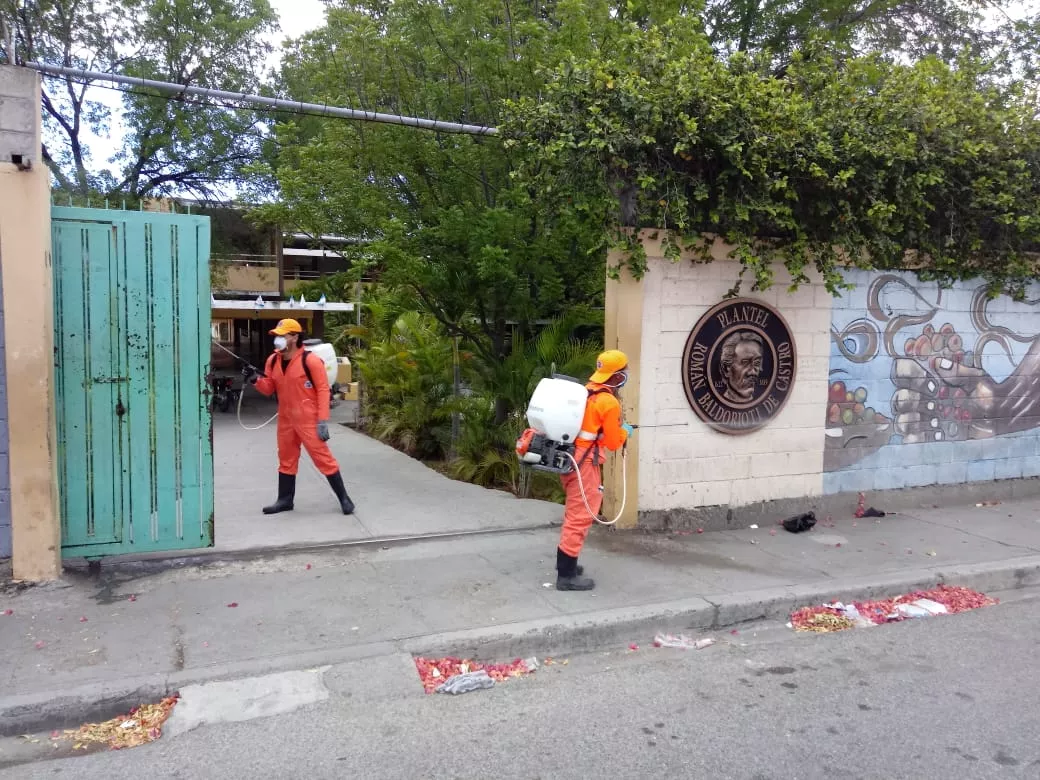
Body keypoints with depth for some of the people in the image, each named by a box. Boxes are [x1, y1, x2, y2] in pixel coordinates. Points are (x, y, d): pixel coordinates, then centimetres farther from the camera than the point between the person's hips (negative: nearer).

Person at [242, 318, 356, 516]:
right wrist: (256, 379, -10)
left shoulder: (310, 360, -15)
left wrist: (322, 420, -19)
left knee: (323, 458, -5)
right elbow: (269, 389, 12)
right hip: (285, 420, 7)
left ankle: (344, 498, 4)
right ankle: (285, 500, 30)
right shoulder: (272, 361, 6)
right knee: (286, 460, 16)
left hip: (309, 420, -7)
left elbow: (323, 390, -15)